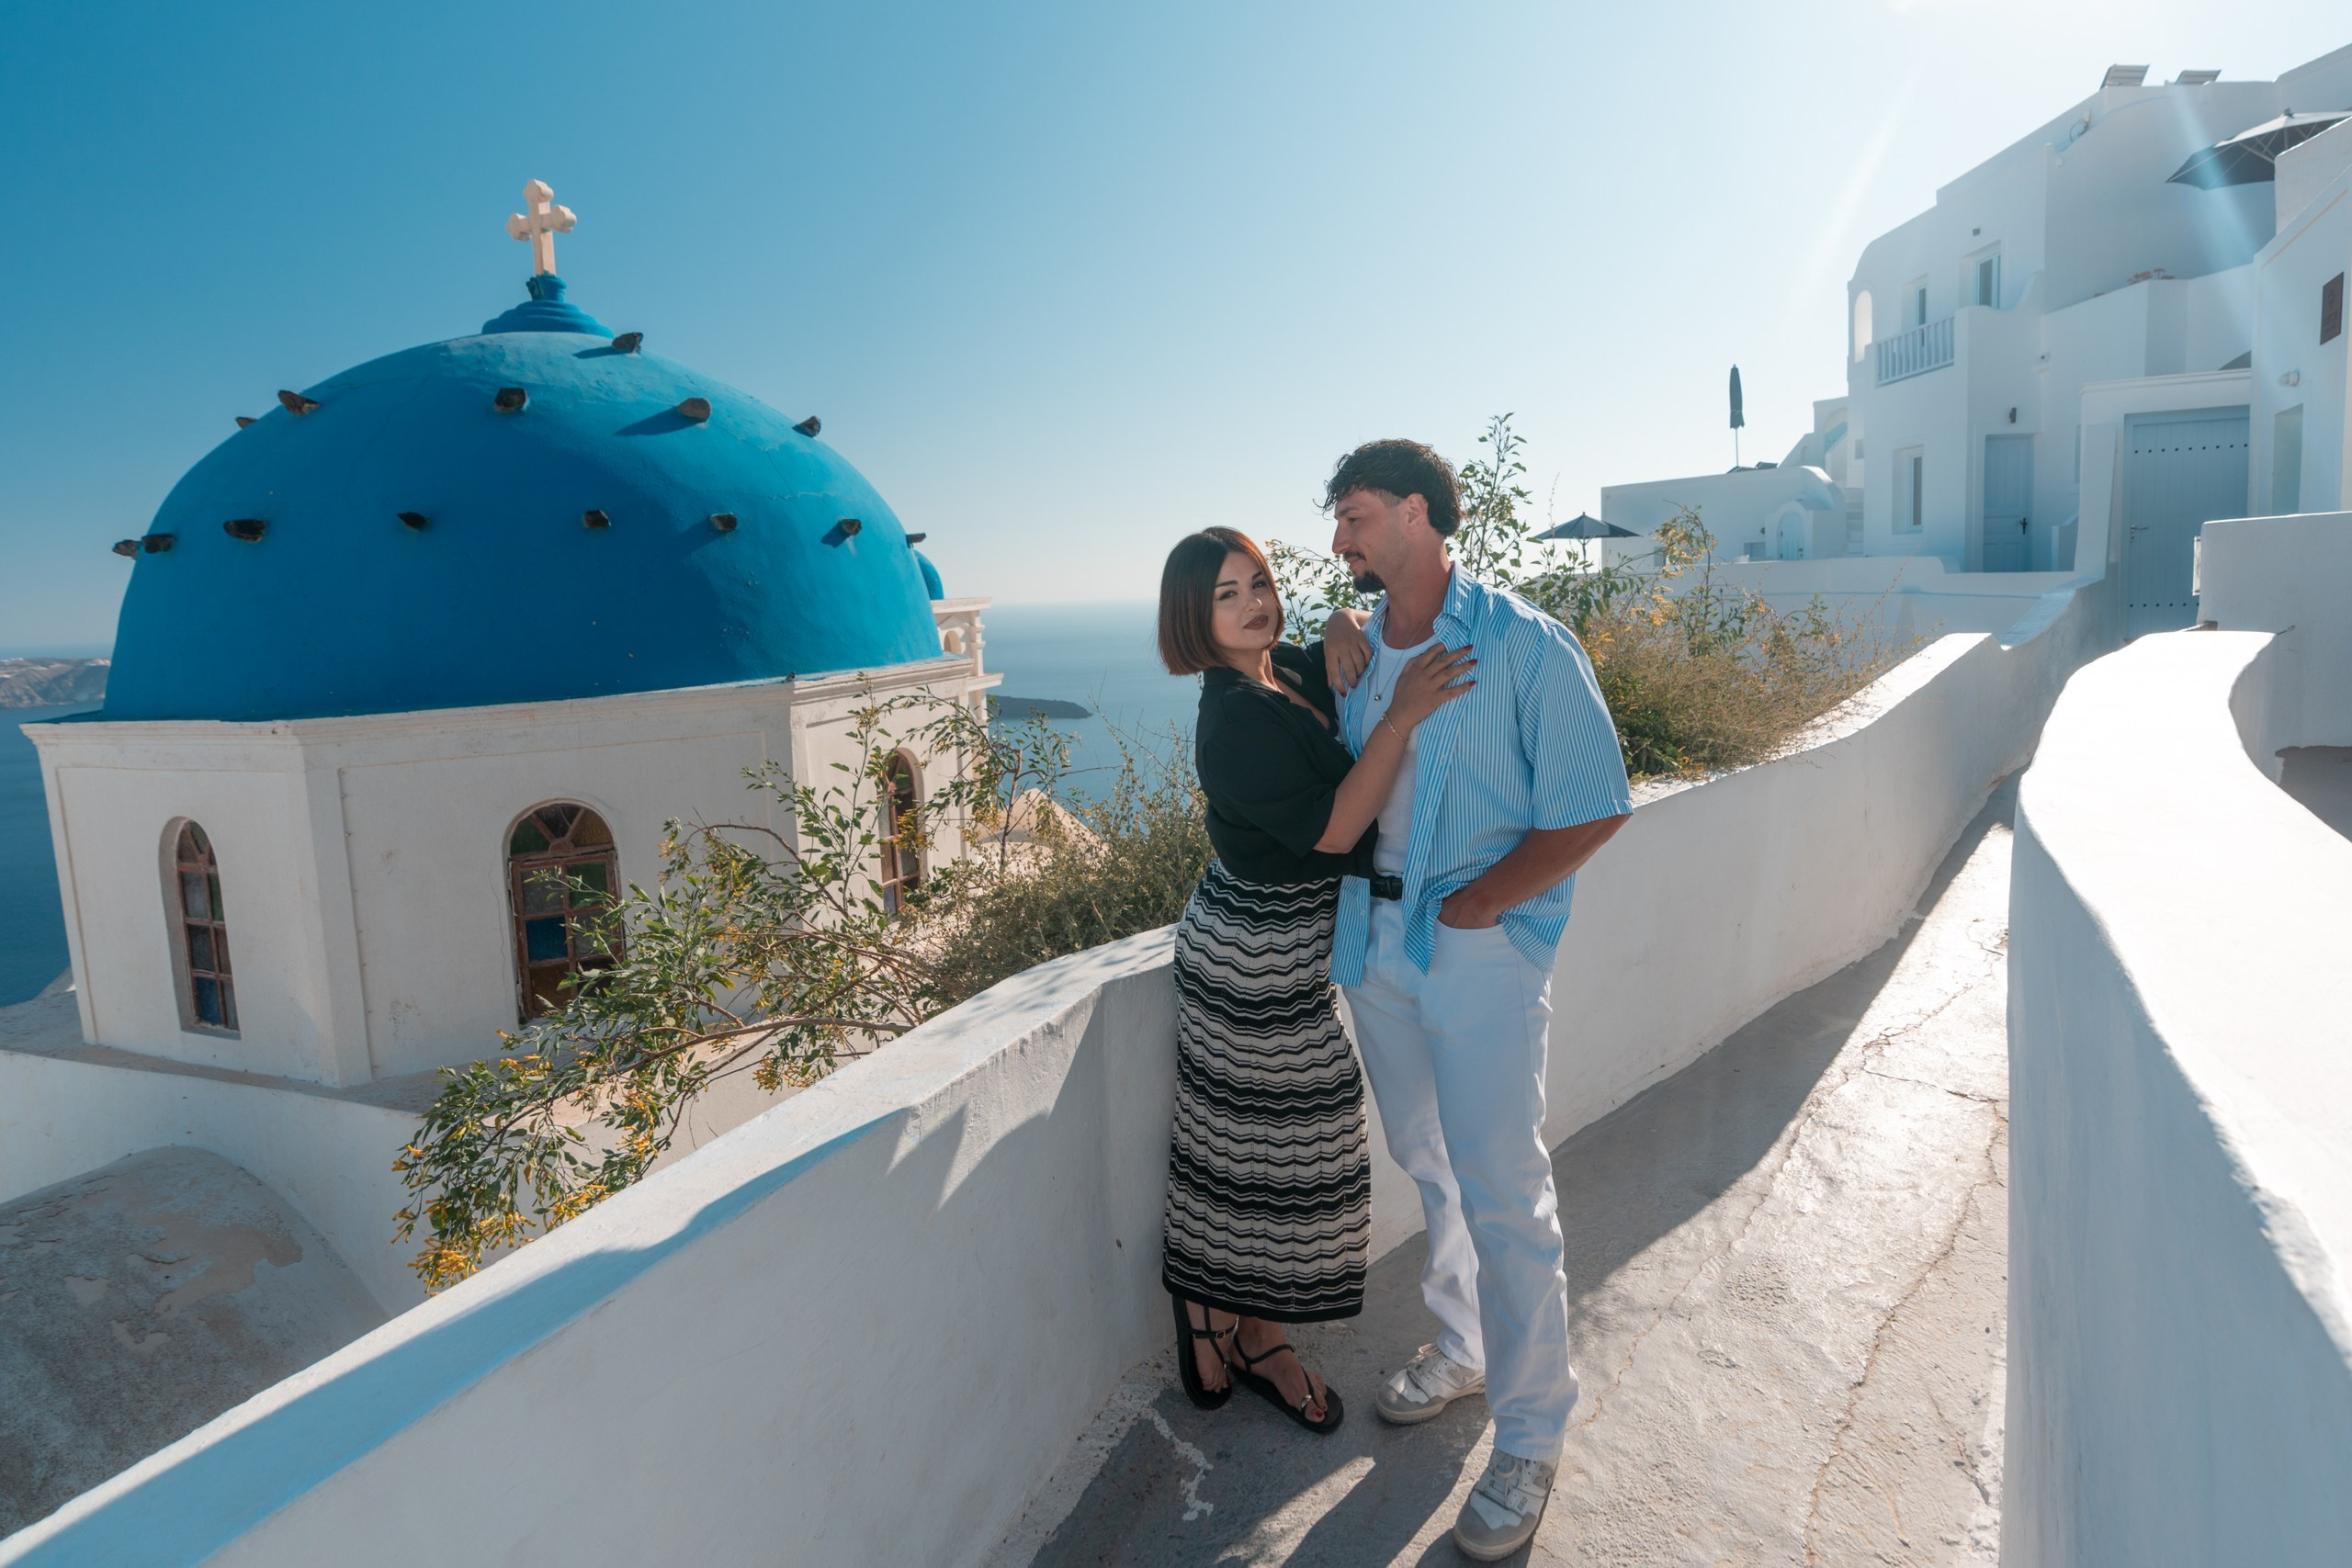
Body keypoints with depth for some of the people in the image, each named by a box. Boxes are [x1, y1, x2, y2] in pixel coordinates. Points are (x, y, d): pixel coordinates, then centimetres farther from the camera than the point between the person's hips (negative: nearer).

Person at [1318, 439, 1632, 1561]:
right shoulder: (1351, 647, 5)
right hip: (1375, 940, 6)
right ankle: (1463, 1351, 43)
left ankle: (1530, 1440, 20)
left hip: (1480, 948, -6)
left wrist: (1473, 906, -14)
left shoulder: (1524, 648, -13)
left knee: (1503, 1196, 2)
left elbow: (1594, 809, -13)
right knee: (1430, 1168, 20)